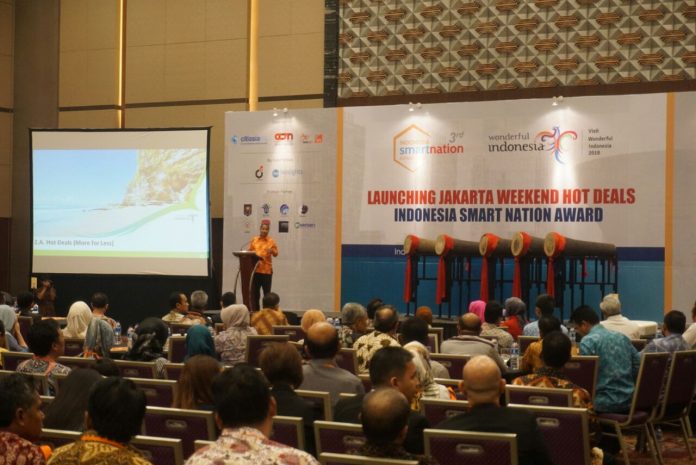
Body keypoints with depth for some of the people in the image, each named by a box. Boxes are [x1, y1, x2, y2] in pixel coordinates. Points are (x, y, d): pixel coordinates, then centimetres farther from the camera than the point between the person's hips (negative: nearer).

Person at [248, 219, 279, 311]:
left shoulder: (271, 241, 3)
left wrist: (272, 251, -22)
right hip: (255, 269, 3)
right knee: (254, 292, 4)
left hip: (266, 270, -3)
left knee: (267, 293, -3)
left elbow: (276, 254, -1)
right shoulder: (254, 240, 11)